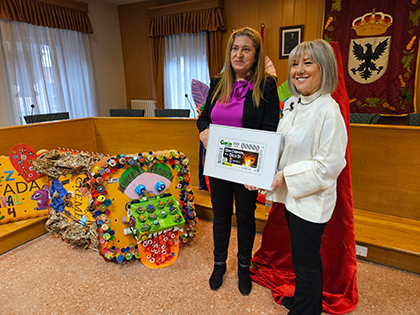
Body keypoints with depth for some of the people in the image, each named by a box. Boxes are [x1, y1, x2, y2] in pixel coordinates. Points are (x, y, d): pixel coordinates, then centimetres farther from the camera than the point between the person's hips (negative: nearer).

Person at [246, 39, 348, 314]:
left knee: (305, 261, 11)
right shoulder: (292, 104, 6)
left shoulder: (328, 111, -22)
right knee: (304, 256, 26)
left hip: (312, 200, -8)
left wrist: (286, 175, -21)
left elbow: (328, 166, -23)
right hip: (292, 195, 9)